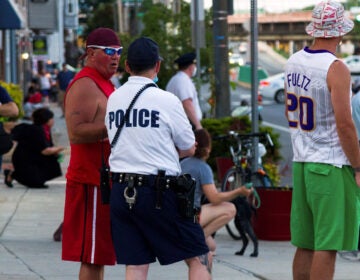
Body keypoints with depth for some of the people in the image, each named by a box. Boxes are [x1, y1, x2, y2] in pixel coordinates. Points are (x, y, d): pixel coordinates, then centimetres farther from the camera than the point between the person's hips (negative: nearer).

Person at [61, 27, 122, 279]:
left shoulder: (104, 84, 20)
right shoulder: (85, 85, -14)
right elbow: (76, 133, -24)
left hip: (106, 179, 10)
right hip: (92, 181, -10)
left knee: (99, 255, 13)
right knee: (92, 258, -8)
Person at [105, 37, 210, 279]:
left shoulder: (113, 99, 8)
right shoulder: (166, 100, -8)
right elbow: (189, 149, 1)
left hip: (121, 190, 5)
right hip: (158, 192, -5)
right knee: (198, 257, 5)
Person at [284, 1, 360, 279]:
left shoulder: (293, 63, 9)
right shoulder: (336, 69, -15)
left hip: (300, 163, 8)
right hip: (331, 166, -8)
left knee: (305, 245, 13)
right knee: (327, 246, -5)